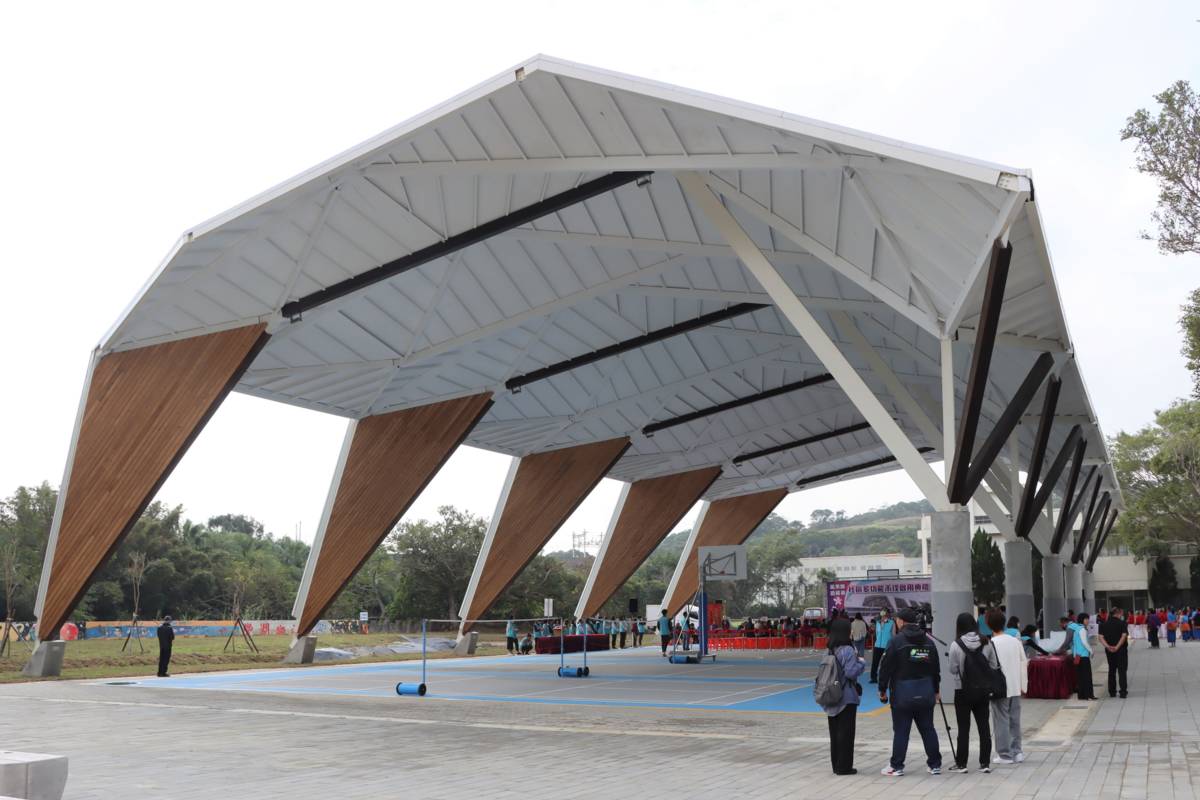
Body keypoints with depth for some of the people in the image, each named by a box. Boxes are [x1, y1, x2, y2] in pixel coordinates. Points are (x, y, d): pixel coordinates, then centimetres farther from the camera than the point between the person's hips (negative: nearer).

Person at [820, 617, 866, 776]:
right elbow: (851, 672, -24)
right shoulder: (848, 650, -17)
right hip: (847, 698, -7)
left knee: (835, 732, 13)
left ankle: (836, 764, 20)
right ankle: (844, 766, 6)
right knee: (846, 732, 1)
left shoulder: (831, 650, 8)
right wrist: (861, 662, -6)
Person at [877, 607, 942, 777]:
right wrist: (936, 690, 24)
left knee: (901, 731, 1)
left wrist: (882, 689, -1)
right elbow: (936, 668, 13)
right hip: (925, 692, 5)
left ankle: (896, 766, 7)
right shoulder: (928, 641, 6)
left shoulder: (897, 640, -10)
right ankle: (935, 764, 18)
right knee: (928, 729, 13)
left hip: (902, 693, -5)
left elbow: (886, 667, -11)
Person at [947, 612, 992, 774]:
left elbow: (953, 670, -6)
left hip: (963, 691, -3)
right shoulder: (984, 642, -3)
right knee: (984, 726, 9)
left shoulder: (956, 645, -13)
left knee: (963, 728, 3)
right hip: (982, 689, 3)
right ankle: (985, 763, 13)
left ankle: (961, 763, 9)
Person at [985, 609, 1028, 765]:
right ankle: (1017, 752, 18)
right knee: (1015, 721, 14)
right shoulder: (1016, 641, 3)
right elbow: (1024, 663, 7)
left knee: (1001, 722, 2)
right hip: (1016, 688, 5)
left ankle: (1005, 755, 5)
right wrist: (1023, 684, 15)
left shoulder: (991, 644, -12)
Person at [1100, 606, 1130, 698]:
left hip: (1109, 650, 4)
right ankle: (1123, 692, -2)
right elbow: (1124, 635, -18)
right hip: (1121, 649, -4)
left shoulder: (1104, 624, 4)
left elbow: (1101, 637, -3)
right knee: (1122, 671, 1)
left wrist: (1107, 646, -12)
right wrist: (1117, 647, -19)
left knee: (1111, 670, 13)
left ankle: (1112, 692, 16)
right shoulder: (1122, 623, -8)